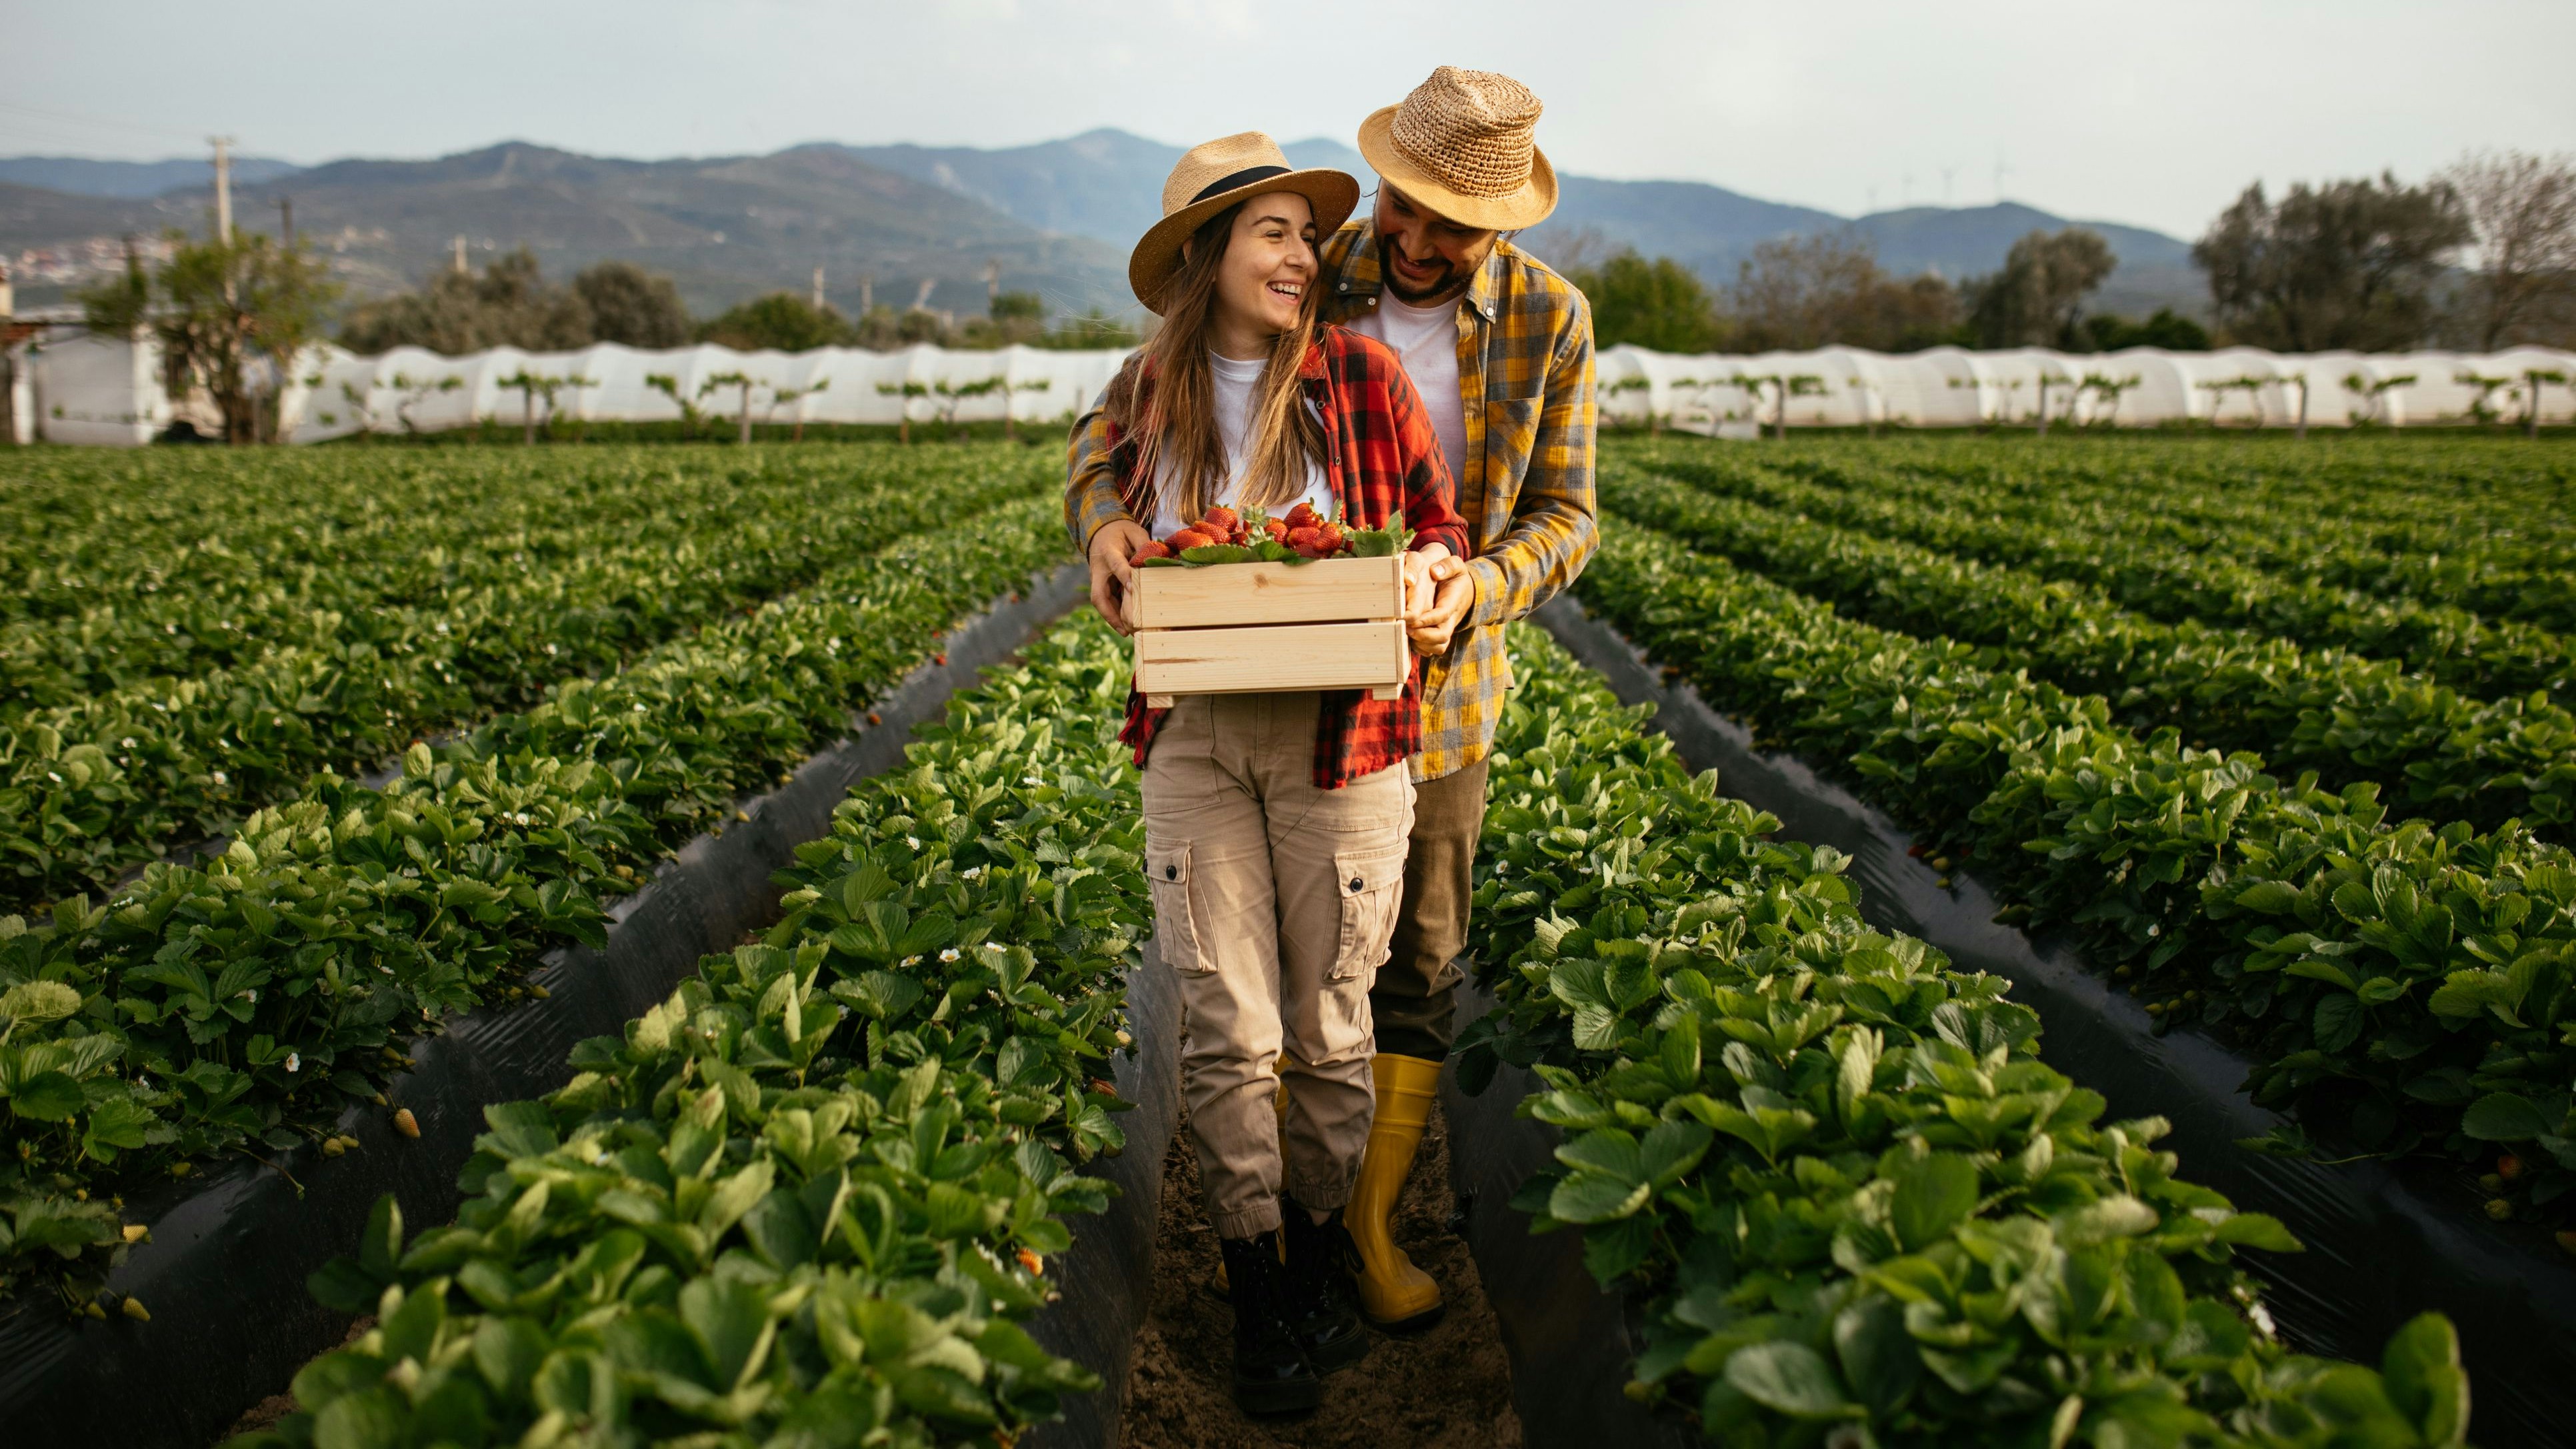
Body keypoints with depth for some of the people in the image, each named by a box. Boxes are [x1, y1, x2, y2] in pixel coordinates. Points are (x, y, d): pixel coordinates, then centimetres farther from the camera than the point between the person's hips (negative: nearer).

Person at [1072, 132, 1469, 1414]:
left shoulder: (1361, 375, 0)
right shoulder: (1146, 393, 7)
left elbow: (1441, 525, 8)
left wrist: (1425, 569, -15)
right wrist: (1121, 569, -2)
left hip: (1342, 740, -1)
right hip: (1195, 737, 2)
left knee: (1330, 1024, 8)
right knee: (1225, 1031, 1)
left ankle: (1320, 1251, 30)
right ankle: (1258, 1298, 18)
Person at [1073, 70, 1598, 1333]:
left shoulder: (1550, 319, -8)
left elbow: (1563, 516, -4)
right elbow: (1119, 420, -4)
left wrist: (1479, 590, -26)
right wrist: (1104, 521, -27)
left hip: (1434, 682, 1)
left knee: (1418, 958, 8)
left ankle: (1372, 1216, 25)